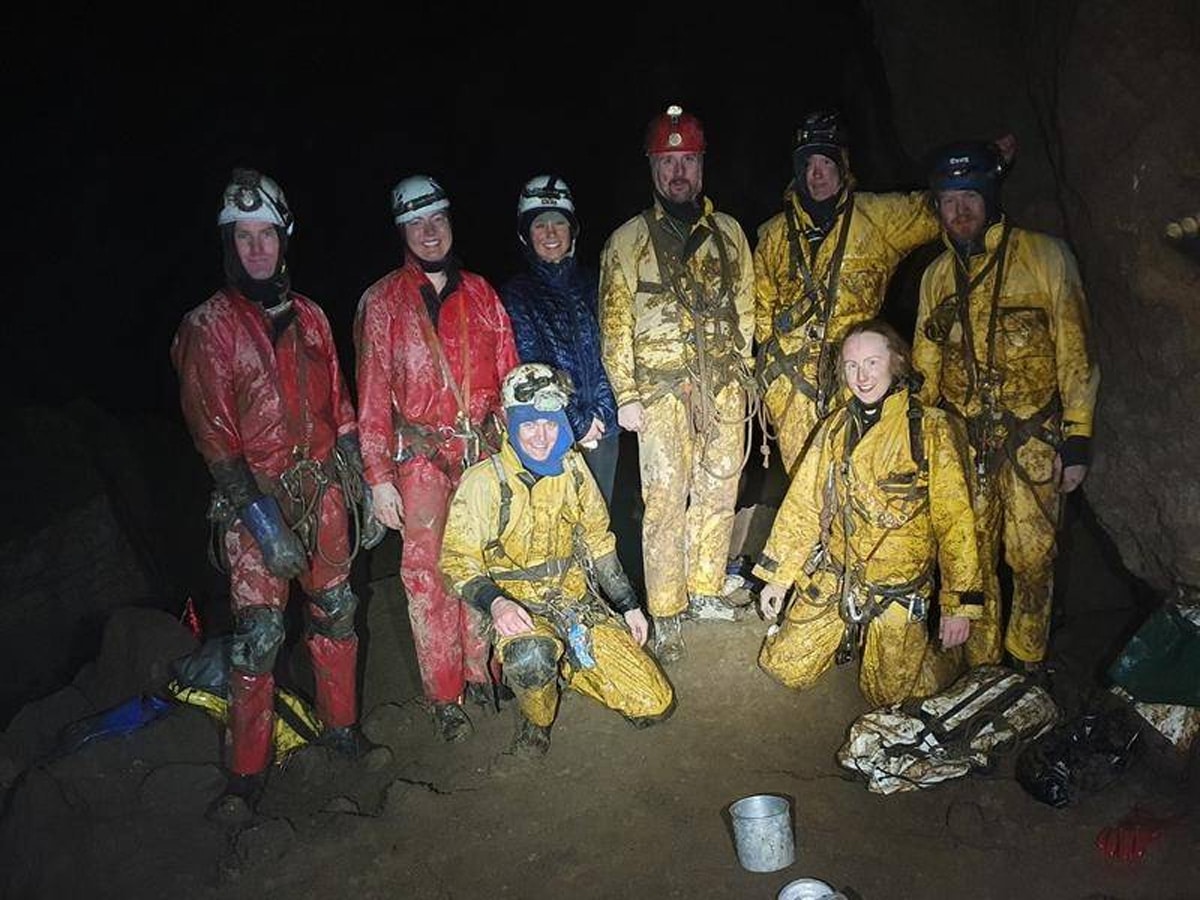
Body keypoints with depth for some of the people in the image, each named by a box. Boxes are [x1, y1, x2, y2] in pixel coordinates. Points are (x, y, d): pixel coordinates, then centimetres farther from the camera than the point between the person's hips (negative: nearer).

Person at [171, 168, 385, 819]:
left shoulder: (308, 317, 10)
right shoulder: (208, 326, -4)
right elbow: (213, 430, -9)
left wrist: (362, 488, 10)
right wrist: (259, 512, -17)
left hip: (323, 489, 4)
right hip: (256, 496, -4)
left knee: (335, 612, 11)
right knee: (258, 633, -5)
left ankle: (341, 726, 29)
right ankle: (247, 771, 9)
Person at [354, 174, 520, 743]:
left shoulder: (480, 293, 10)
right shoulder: (382, 301, 1)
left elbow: (508, 375, 12)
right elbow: (372, 393, -2)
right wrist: (379, 477, -7)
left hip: (485, 450, 3)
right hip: (421, 455, -2)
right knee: (427, 572, -1)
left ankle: (479, 671, 26)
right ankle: (444, 695, 12)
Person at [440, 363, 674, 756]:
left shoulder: (572, 468, 6)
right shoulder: (484, 480, -9)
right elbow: (457, 559, -10)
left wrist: (629, 605, 13)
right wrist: (495, 602, -28)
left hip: (579, 599, 5)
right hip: (519, 606, -4)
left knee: (655, 705, -4)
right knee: (530, 658, -41)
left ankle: (563, 663, 19)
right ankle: (535, 720, -5)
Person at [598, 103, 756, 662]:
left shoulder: (728, 232, 12)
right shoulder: (628, 240, 2)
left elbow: (745, 307, 16)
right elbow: (614, 323, -1)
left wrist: (744, 373, 10)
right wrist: (625, 396, -6)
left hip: (724, 385, 4)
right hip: (661, 386, -4)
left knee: (719, 490, 9)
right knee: (666, 499, -6)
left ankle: (705, 591, 26)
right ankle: (666, 615, 5)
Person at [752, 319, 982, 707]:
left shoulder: (931, 428, -11)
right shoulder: (836, 427, 3)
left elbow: (954, 521, -12)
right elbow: (802, 505, 7)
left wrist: (959, 605, -15)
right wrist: (776, 576, 6)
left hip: (897, 592, -4)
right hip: (830, 582, 4)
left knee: (888, 696, 1)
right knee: (786, 669, 4)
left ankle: (944, 657, 31)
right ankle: (851, 640, 31)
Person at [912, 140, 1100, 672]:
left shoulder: (1045, 257, -3)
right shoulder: (937, 275, 10)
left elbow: (1075, 353, -4)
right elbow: (925, 362, 17)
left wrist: (1077, 440, -8)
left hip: (1032, 437, -3)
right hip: (961, 440, 4)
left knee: (1032, 558, 3)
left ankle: (1027, 662, 22)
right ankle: (979, 665, 23)